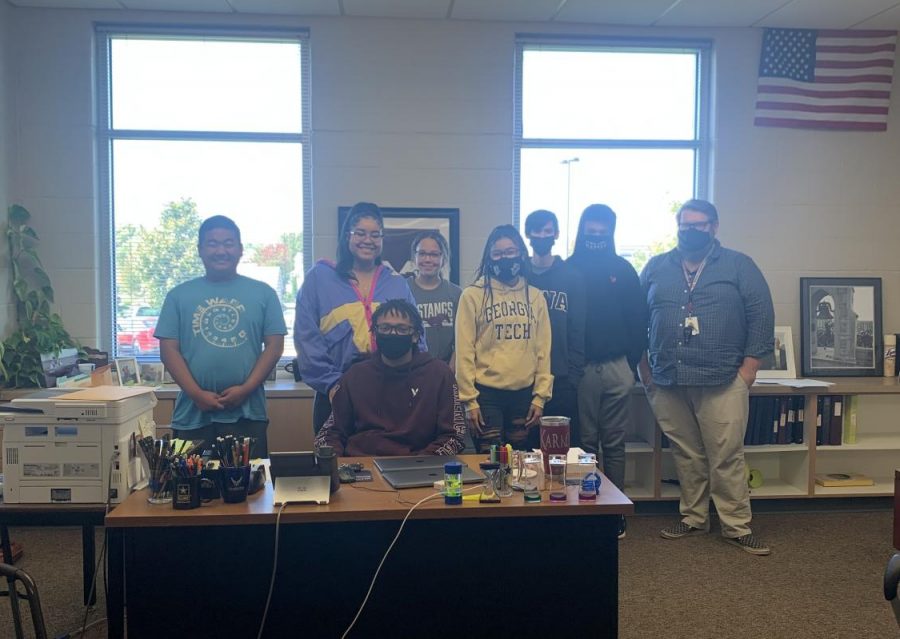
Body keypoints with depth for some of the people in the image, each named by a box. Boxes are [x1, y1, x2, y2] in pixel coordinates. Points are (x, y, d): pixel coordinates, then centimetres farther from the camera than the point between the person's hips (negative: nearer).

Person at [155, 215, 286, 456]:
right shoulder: (179, 295, 7)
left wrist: (246, 388, -11)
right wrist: (196, 394, -10)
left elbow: (274, 345, 1)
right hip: (193, 414, 1)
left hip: (247, 413, 0)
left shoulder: (263, 293, 6)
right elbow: (169, 350, 2)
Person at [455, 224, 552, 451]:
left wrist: (540, 396, 3)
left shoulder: (535, 297, 8)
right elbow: (464, 351, -4)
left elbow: (543, 350, 8)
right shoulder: (472, 295, -2)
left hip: (524, 394, 3)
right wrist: (469, 400, -8)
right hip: (487, 394, -3)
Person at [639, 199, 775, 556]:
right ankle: (693, 518, 23)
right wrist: (644, 366, 8)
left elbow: (761, 314, 0)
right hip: (668, 382, 3)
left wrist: (750, 364, -6)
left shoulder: (738, 266, 5)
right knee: (686, 455, 10)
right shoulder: (657, 268, 12)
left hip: (723, 381, -3)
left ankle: (737, 526, 9)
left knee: (727, 456, -2)